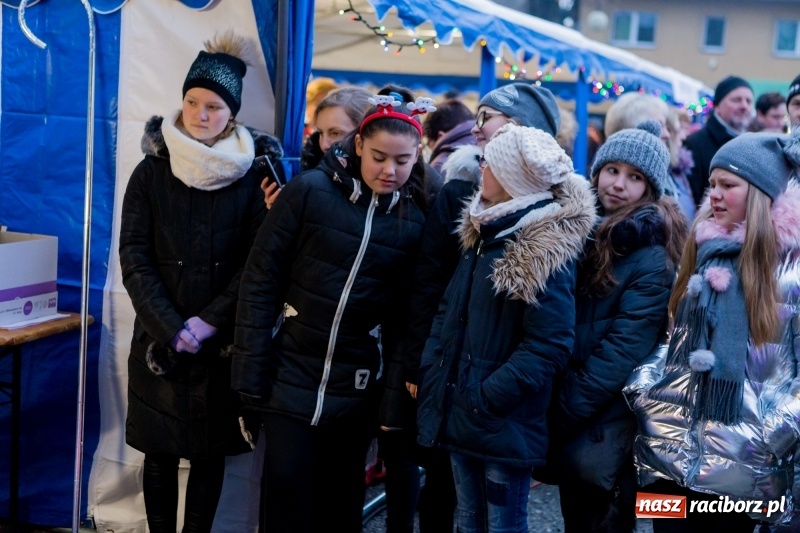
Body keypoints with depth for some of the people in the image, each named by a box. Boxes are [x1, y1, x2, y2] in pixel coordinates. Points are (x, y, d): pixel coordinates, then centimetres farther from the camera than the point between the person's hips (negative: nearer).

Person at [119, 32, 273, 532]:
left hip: (222, 344, 0)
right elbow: (134, 257, -4)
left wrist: (209, 322, -12)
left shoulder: (250, 177, -1)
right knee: (160, 453, 6)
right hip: (159, 342, 0)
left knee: (211, 452, 7)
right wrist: (171, 329, -13)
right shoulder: (152, 171, 1)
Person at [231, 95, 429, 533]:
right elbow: (260, 282, -7)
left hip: (357, 390, 2)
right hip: (291, 378, -1)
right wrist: (251, 372, -9)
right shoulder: (309, 191, -8)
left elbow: (409, 312, 3)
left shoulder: (416, 220, -2)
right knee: (287, 493, 3)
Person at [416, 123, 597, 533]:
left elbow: (548, 346, -20)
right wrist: (430, 372, 6)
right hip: (458, 415, 8)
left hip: (502, 423, -8)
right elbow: (449, 310, 16)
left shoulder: (545, 252, -17)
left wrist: (486, 398, -21)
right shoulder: (482, 232, 9)